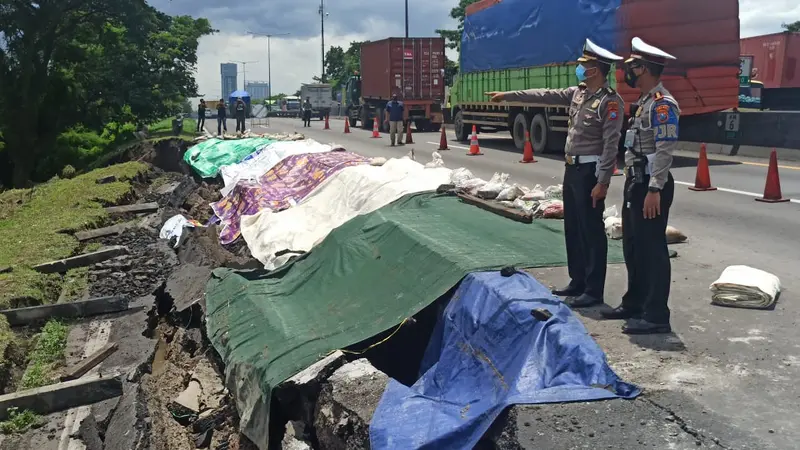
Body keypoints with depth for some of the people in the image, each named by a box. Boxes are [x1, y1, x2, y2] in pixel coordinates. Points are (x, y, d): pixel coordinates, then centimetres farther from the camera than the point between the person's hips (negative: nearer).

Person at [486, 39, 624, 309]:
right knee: (573, 228, 15)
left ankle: (594, 291, 6)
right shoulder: (578, 93, 10)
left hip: (590, 172, -9)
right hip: (572, 169, 9)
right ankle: (578, 282, 27)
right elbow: (546, 95, 17)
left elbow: (611, 145, -19)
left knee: (592, 231, -2)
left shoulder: (610, 101, -15)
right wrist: (508, 95, 18)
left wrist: (602, 182, -22)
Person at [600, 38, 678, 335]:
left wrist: (654, 190, -26)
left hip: (651, 186, -10)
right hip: (636, 183, 10)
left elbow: (665, 150, -23)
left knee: (652, 249, -5)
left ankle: (656, 316, 2)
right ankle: (634, 304, 29)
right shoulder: (644, 102, 16)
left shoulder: (662, 104, -16)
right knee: (633, 247, 17)